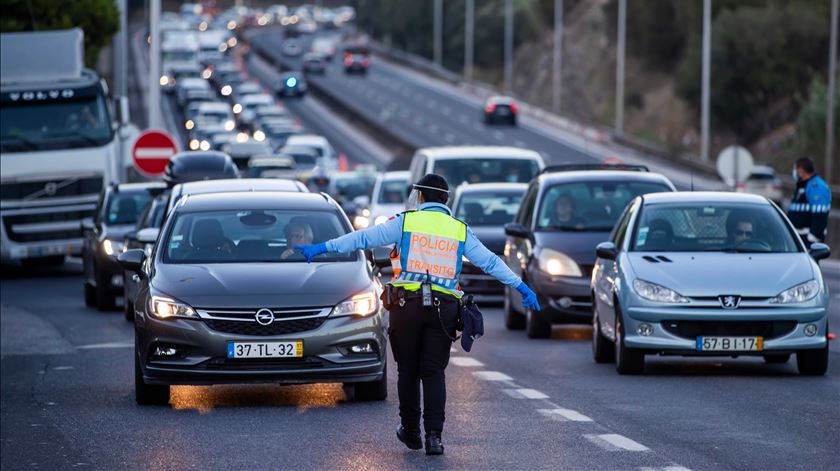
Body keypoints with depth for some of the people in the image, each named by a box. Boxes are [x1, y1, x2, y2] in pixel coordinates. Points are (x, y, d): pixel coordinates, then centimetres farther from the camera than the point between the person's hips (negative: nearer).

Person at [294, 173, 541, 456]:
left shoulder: (406, 221, 4)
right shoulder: (460, 230, 11)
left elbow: (363, 238, 3)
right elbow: (490, 262, 13)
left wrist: (322, 248, 7)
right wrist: (521, 287, 20)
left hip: (408, 304, -2)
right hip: (444, 308, 2)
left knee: (408, 370, 10)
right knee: (434, 373, 3)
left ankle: (410, 431, 18)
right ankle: (434, 435, -10)